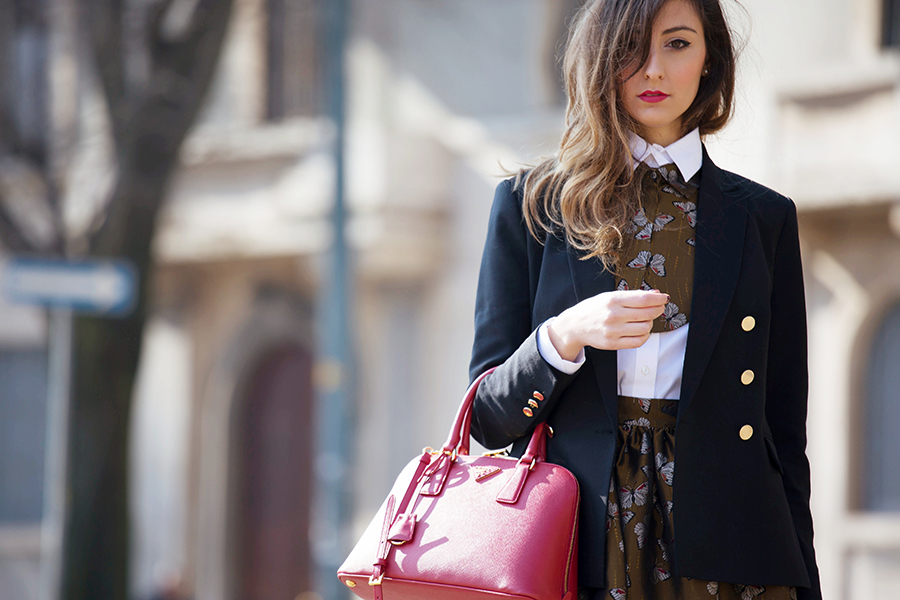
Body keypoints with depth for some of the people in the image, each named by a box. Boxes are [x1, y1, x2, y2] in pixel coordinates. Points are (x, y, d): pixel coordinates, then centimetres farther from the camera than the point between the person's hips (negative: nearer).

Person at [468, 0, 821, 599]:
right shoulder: (533, 205, 8)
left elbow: (784, 432, 9)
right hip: (578, 551, -1)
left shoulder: (764, 218, 11)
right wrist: (562, 338, -14)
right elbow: (490, 417, 5)